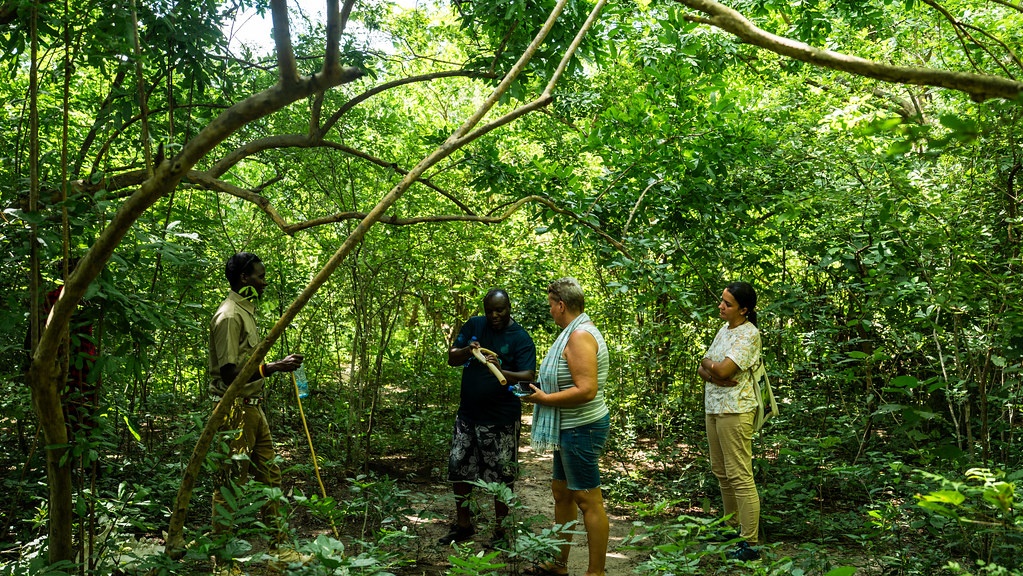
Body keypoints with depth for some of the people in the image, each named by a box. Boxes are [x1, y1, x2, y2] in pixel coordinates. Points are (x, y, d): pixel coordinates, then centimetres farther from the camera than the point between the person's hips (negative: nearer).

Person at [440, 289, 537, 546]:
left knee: (501, 477, 2)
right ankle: (463, 525, 29)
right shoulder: (474, 326, 5)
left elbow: (529, 376, -19)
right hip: (468, 414, 5)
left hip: (501, 420, -5)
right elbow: (451, 358, 5)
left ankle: (500, 531, 17)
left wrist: (501, 372, -38)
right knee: (458, 469, 12)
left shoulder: (521, 338, -9)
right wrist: (468, 351, -17)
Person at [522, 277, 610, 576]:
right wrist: (544, 391, 12)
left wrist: (545, 398, -18)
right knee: (561, 492, 19)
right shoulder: (576, 332, 13)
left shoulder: (579, 336, -20)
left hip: (581, 429, -11)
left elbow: (586, 390, -28)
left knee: (588, 501, -3)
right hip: (571, 428, 11)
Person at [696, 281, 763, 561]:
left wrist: (708, 363, -2)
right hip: (713, 408, 9)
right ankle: (731, 526, 31)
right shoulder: (724, 329, 14)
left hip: (734, 411, -9)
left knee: (739, 476, -8)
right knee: (721, 472, 17)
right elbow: (703, 368, 9)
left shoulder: (749, 334, -13)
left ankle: (750, 544, -4)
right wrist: (714, 375, -12)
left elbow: (723, 370, -22)